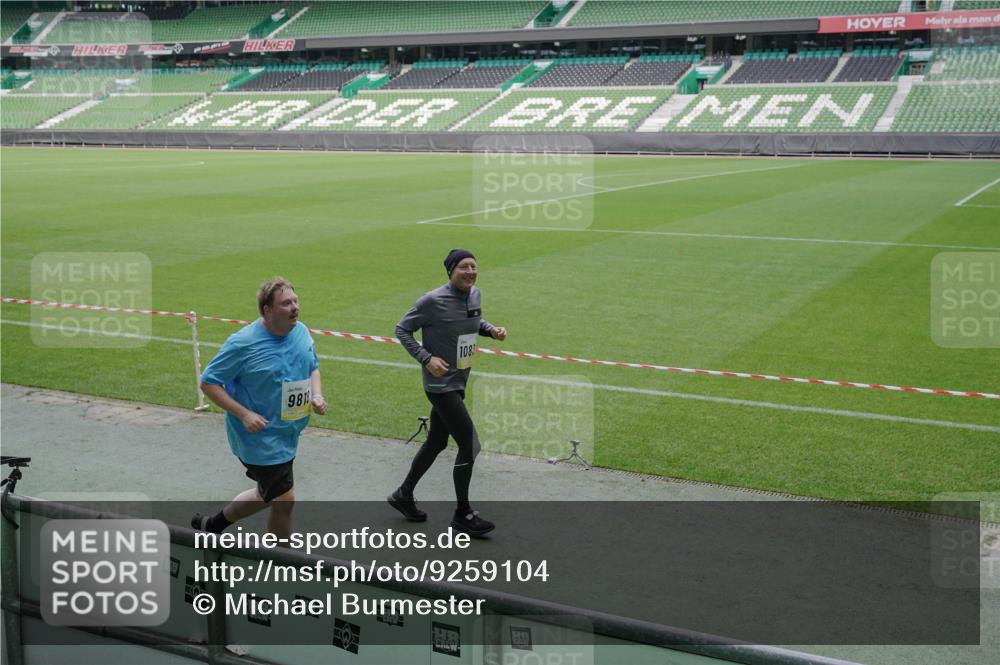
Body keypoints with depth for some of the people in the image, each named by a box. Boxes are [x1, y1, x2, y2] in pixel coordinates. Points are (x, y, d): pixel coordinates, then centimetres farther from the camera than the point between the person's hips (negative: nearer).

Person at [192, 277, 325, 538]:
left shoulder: (301, 331, 1)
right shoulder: (243, 343, -19)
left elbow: (313, 368, 19)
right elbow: (208, 382, -14)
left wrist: (317, 395, -2)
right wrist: (244, 414, -24)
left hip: (287, 433, 8)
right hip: (258, 436, -8)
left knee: (269, 494, 21)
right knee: (284, 500, -4)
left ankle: (213, 524, 41)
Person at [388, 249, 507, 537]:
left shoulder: (474, 294, 3)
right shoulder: (433, 301, -18)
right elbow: (402, 329, -9)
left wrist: (491, 329, 1)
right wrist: (426, 358, -19)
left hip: (458, 382, 8)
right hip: (440, 384, -8)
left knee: (436, 443, 19)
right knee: (469, 445, -8)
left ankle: (403, 495, 38)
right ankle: (463, 514, 7)